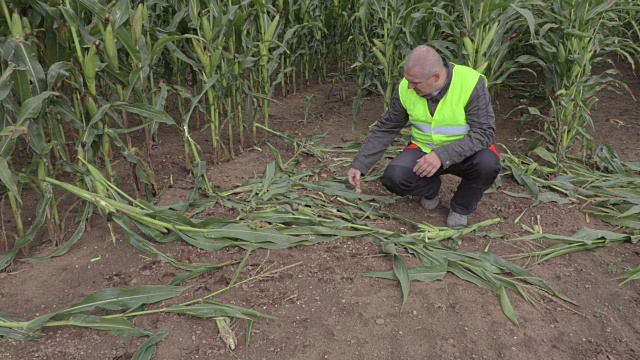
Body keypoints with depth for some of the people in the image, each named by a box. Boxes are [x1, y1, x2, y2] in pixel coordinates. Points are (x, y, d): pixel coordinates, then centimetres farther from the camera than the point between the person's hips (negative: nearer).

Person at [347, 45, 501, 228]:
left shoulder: (471, 83, -23)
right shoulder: (405, 88, -12)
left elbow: (484, 132, -25)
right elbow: (385, 129, -2)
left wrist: (443, 155, -37)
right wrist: (360, 164, -7)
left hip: (465, 153, -2)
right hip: (425, 150, 2)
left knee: (487, 163, -34)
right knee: (394, 177, -25)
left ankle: (461, 207, -2)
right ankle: (431, 188, 11)